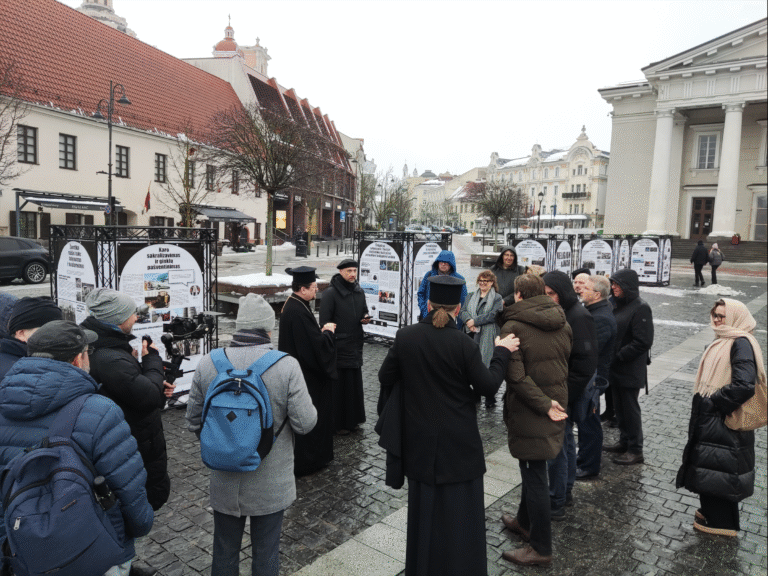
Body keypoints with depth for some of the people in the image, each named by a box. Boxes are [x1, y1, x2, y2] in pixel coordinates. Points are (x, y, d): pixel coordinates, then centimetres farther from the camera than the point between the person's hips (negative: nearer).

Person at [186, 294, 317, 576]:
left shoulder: (208, 364, -10)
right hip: (270, 486, -2)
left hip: (224, 481, 3)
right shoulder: (286, 366, -20)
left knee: (224, 552, 23)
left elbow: (194, 420, -1)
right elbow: (305, 423, -18)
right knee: (266, 553, 18)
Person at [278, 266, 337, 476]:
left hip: (298, 370, 11)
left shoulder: (291, 305, 5)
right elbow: (317, 345, -25)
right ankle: (306, 461, 19)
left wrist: (321, 331, 4)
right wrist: (327, 332, -8)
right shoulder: (298, 311, -27)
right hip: (307, 376, -11)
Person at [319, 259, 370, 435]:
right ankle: (338, 423, 14)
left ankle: (352, 419, 30)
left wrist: (366, 318, -2)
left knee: (354, 382, 15)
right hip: (338, 346, -7)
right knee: (338, 384, 0)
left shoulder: (359, 292, 9)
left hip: (355, 345, 7)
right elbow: (325, 322, -12)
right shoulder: (330, 293, -12)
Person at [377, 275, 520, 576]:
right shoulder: (463, 344, -18)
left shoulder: (405, 336, -8)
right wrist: (502, 352, 2)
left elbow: (385, 377, 1)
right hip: (459, 442, -3)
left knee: (424, 507, 20)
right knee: (459, 511, 12)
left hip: (421, 440, 4)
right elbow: (488, 386, -10)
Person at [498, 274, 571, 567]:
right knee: (533, 469, 23)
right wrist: (552, 400, 15)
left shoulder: (513, 327, -18)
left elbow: (516, 376, -23)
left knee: (534, 475, 4)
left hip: (528, 411, -7)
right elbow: (565, 364, 11)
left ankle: (541, 549, 17)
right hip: (557, 404, 7)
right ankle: (524, 522, 41)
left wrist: (543, 405, -18)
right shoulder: (562, 324, 3)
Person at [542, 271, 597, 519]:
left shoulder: (578, 317, -18)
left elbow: (585, 363, -21)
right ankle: (565, 491, 35)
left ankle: (556, 503, 11)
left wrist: (563, 396, -18)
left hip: (567, 392, -9)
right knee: (565, 440, 20)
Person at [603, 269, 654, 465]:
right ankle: (624, 442, 32)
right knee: (619, 406, 17)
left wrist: (618, 357, -18)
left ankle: (635, 450, 15)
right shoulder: (615, 304, 7)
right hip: (614, 368, 7)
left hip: (630, 370, -7)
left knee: (630, 407, 2)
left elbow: (643, 342, -19)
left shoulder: (641, 308, -15)